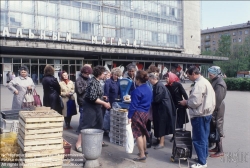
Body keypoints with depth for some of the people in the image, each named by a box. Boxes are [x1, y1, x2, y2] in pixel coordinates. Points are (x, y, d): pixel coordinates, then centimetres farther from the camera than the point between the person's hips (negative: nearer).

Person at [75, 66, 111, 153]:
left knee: (99, 124, 17)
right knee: (86, 125, -6)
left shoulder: (96, 81, 8)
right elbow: (93, 98, -27)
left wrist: (102, 97, 14)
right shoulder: (93, 82, -21)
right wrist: (104, 103, -22)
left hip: (96, 106, 10)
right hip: (90, 106, -10)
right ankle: (78, 144, 1)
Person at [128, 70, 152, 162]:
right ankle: (144, 150, 37)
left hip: (138, 113, -8)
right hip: (146, 113, 9)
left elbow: (133, 105, -18)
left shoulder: (137, 90, -18)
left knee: (138, 134, 0)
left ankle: (142, 156, 4)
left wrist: (129, 116, -13)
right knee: (142, 132, 23)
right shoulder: (149, 89, 7)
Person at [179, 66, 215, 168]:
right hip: (206, 113, 11)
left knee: (199, 139, -1)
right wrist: (188, 102, 12)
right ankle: (204, 156, 31)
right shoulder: (205, 81, 13)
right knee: (204, 137, 19)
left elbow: (195, 101, -25)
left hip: (199, 115, -10)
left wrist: (186, 102, -8)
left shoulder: (199, 84, -20)